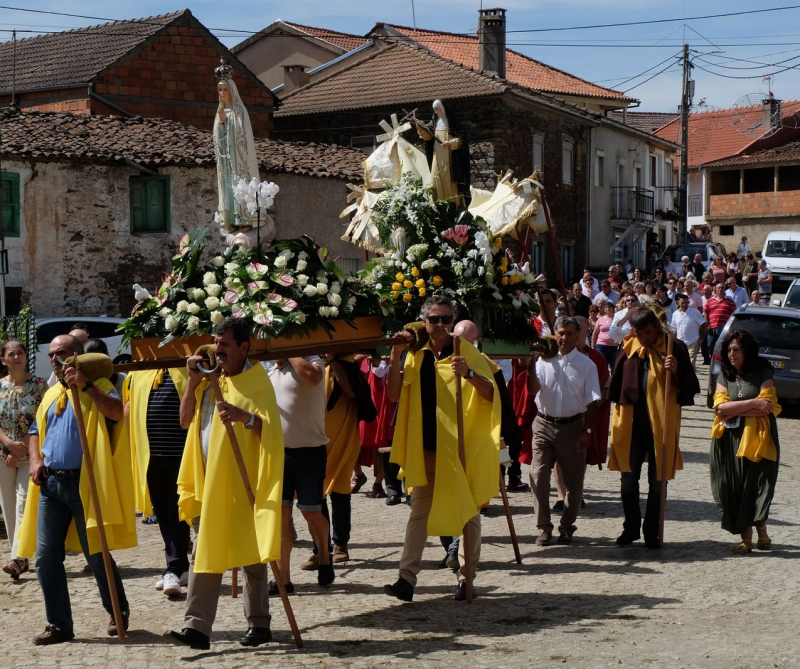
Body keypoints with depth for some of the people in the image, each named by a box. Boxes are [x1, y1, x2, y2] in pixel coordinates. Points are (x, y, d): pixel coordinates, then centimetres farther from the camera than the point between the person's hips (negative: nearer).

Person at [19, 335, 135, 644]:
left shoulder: (97, 386, -2)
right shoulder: (51, 394, 18)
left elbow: (118, 413, -22)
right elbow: (35, 431, 25)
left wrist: (86, 385, -26)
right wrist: (35, 459, 6)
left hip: (84, 483, -6)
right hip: (50, 484, 6)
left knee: (96, 554, 1)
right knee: (45, 556, 2)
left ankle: (119, 613, 21)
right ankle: (59, 624, 11)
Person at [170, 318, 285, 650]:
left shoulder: (256, 382, -8)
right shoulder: (209, 378, 11)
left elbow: (272, 431, -16)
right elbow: (185, 420, 7)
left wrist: (245, 417, -33)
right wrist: (193, 382, -4)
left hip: (242, 482, -6)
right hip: (208, 480, 6)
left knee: (250, 553, 3)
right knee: (205, 553, 1)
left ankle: (259, 624, 13)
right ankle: (197, 626, -1)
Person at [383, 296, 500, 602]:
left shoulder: (466, 352, -4)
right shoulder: (416, 355, 7)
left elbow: (491, 394, -12)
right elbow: (394, 395, 2)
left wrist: (468, 374, -29)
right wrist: (395, 356, -8)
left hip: (462, 447, -3)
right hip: (425, 447, 3)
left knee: (467, 512, 4)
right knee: (419, 510, 1)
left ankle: (466, 577, 12)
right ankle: (407, 577, -1)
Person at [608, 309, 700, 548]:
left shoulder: (674, 349, -3)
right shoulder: (628, 348, 5)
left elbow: (690, 387, -4)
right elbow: (616, 385, 15)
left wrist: (676, 371, -21)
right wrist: (620, 409, 7)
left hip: (662, 424, -2)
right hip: (631, 422, 3)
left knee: (657, 481, 5)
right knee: (628, 477, 5)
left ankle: (652, 532, 14)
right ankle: (631, 527, 19)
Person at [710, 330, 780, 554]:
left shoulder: (762, 374, 0)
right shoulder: (724, 376, 10)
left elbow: (767, 407, -11)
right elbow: (721, 407, -4)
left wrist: (733, 410, -9)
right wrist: (752, 404, -11)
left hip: (757, 440, -3)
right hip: (729, 441, 3)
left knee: (756, 488, -5)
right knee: (734, 490, -1)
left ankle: (761, 532, 11)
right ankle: (746, 537, 6)